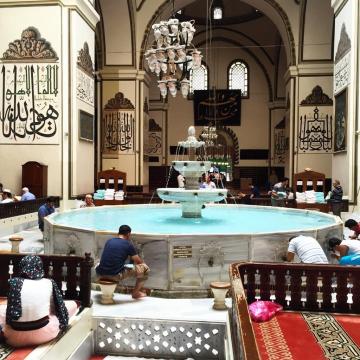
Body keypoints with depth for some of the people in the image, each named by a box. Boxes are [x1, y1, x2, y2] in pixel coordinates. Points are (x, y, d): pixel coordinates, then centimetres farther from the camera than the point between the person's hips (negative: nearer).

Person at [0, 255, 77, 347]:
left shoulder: (14, 282, -7)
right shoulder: (49, 283, -4)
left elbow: (11, 310, -2)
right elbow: (59, 307, 5)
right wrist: (62, 323, 23)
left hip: (16, 338, 1)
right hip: (44, 334, -1)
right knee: (72, 304, 18)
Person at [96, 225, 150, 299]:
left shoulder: (109, 241, 14)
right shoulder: (128, 244, -1)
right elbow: (139, 262, 7)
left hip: (101, 274, 6)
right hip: (116, 276, -5)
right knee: (145, 268, 8)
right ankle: (135, 293, 21)